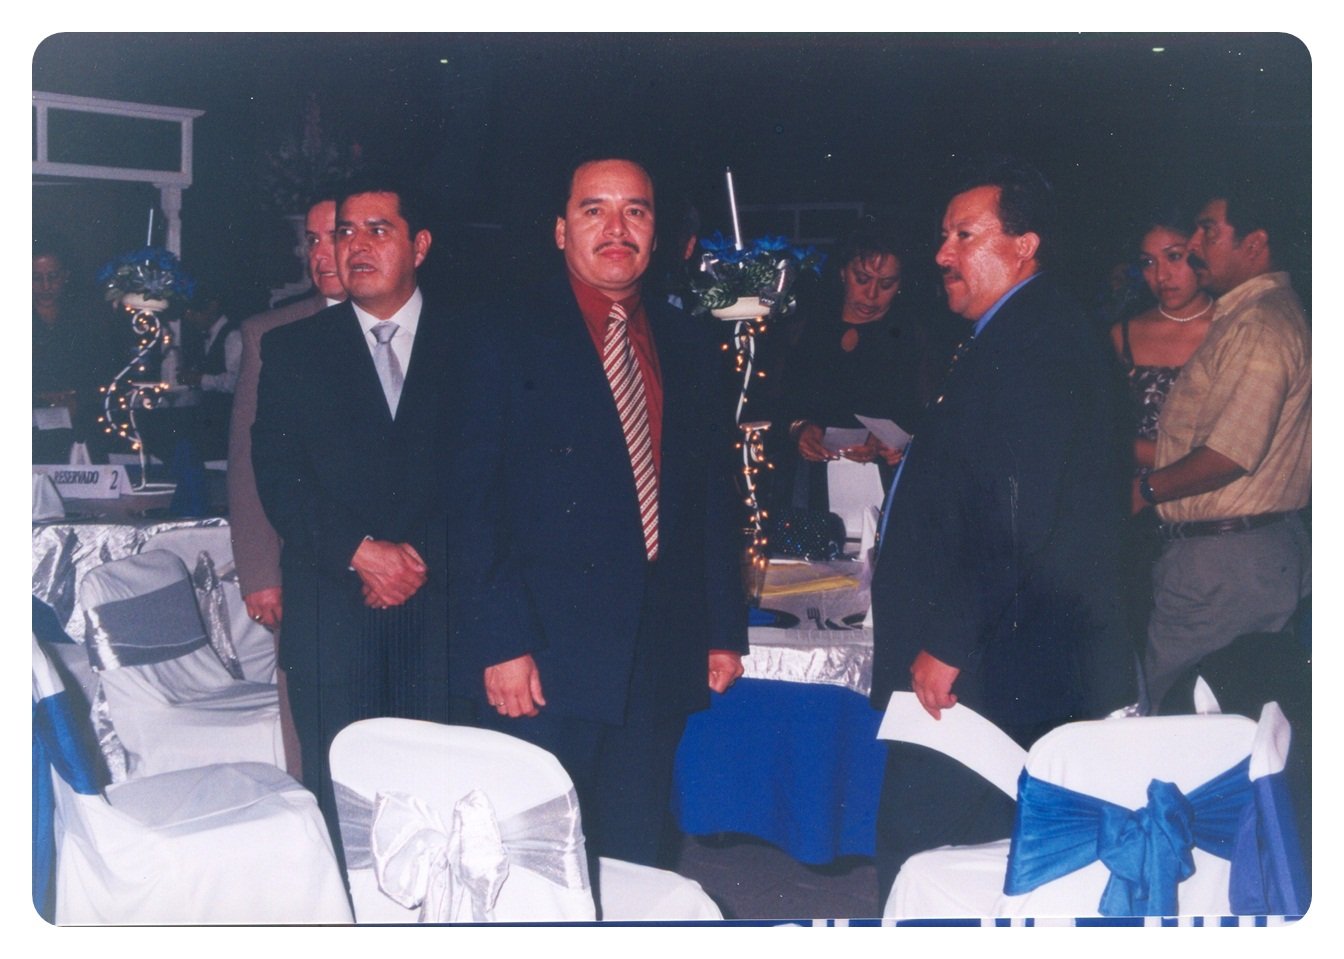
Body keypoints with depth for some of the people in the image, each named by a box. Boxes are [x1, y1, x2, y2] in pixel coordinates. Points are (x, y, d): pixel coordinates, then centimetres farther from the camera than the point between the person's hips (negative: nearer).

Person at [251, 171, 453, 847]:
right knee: (338, 797, -1)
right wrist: (361, 551, -10)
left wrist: (424, 556, -9)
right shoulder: (292, 349, 11)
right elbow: (277, 473, 2)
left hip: (440, 600, 0)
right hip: (331, 608, 1)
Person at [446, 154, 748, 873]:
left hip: (659, 655, 4)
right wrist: (501, 641, -15)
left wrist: (724, 628, 10)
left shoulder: (689, 344, 12)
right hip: (544, 656, -4)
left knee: (634, 864, 11)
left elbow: (715, 491, 15)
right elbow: (474, 499, -8)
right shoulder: (501, 335, -2)